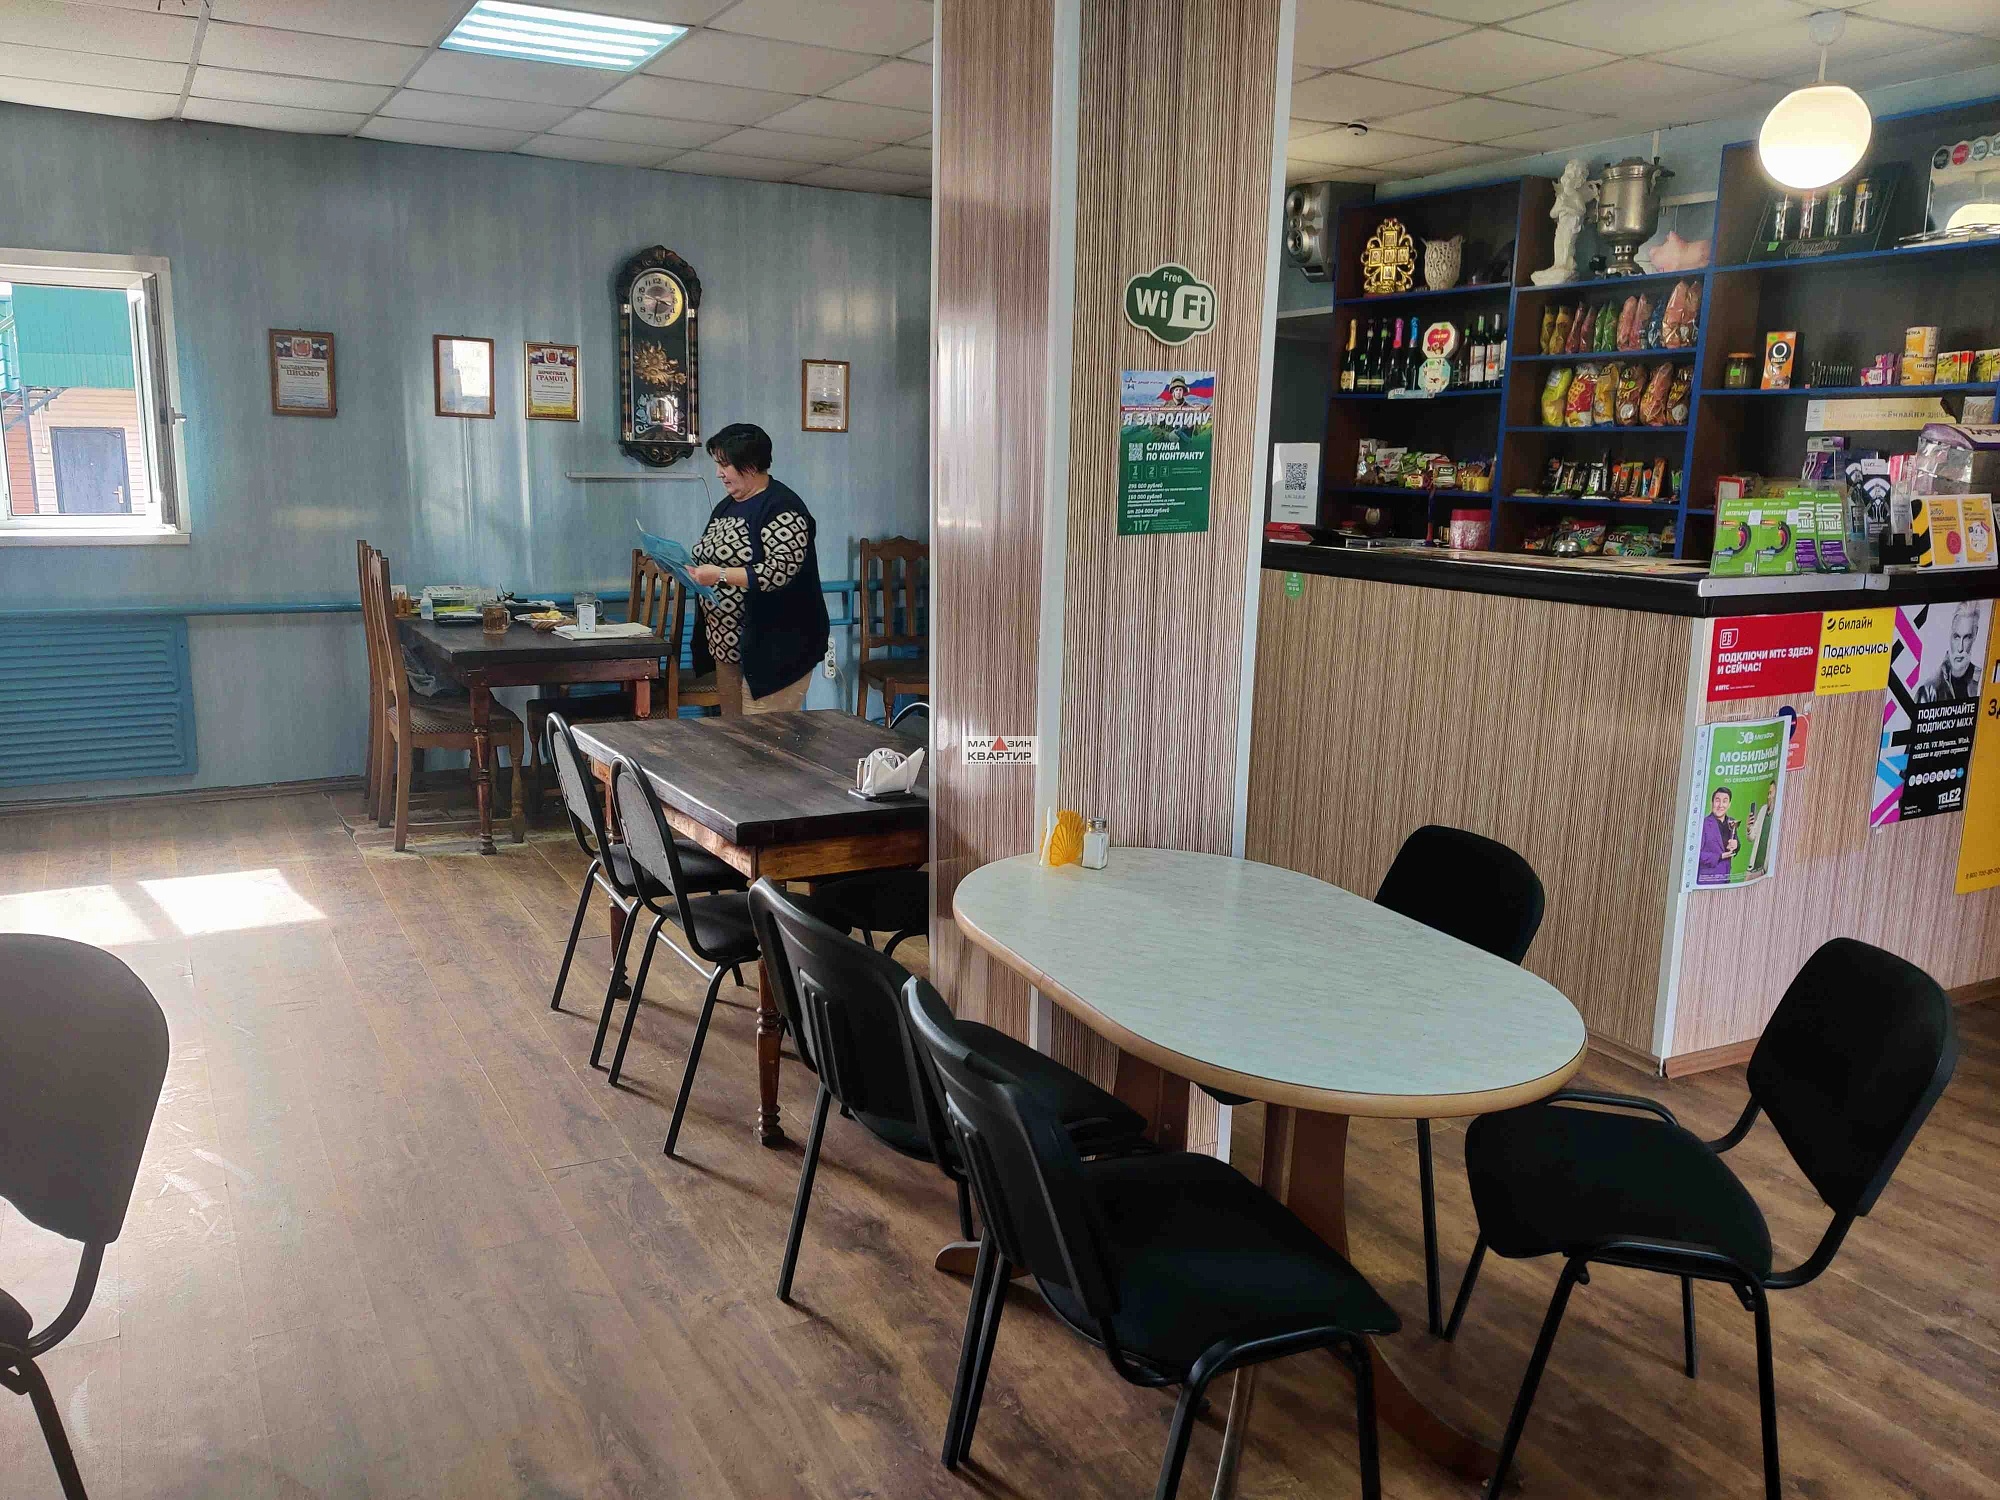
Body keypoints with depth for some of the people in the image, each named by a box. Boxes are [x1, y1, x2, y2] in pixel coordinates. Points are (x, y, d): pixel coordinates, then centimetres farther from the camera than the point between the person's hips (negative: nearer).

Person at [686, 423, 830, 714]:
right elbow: (711, 556, 26)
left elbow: (781, 571, -23)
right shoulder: (726, 506, 16)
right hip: (727, 643, 9)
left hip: (772, 647, -9)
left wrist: (721, 576, -27)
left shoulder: (782, 509, -12)